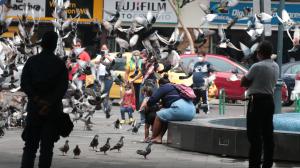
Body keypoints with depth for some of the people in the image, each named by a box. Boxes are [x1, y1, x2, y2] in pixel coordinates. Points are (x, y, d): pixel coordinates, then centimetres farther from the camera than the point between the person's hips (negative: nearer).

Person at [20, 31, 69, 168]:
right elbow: (62, 87, -12)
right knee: (47, 146, 4)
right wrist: (49, 104, -16)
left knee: (30, 146, 6)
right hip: (53, 110, -1)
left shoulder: (32, 61, 2)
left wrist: (38, 100, -13)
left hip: (34, 107, 1)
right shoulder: (60, 64, -1)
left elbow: (24, 83, -9)